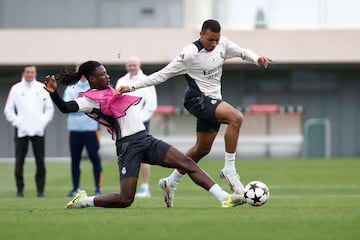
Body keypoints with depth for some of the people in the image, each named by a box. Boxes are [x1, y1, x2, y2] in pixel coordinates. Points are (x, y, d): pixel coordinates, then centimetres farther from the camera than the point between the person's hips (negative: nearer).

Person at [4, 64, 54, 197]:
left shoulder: (42, 88, 10)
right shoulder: (16, 89, 6)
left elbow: (49, 109, 13)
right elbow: (8, 110, 7)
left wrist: (43, 123, 1)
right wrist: (17, 122, -4)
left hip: (38, 131, 1)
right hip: (21, 131, -1)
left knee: (40, 161, -2)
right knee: (19, 161, -2)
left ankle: (41, 190, 2)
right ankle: (20, 190, 3)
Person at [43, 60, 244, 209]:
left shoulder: (108, 91, 16)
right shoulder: (91, 99, -9)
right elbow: (66, 108, -26)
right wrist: (53, 93, -40)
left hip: (146, 140, 8)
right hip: (129, 145, -8)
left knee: (188, 163, -4)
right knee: (125, 200, -14)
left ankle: (224, 198, -7)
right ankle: (82, 200, 10)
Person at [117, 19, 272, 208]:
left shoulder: (223, 44, 1)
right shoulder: (190, 54, -17)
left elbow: (242, 52, 18)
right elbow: (163, 74, -12)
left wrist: (257, 59, -4)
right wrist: (132, 87, -14)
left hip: (213, 101, 8)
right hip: (198, 99, -8)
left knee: (202, 148, 14)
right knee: (236, 118, -29)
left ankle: (171, 182, 29)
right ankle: (229, 170, -23)